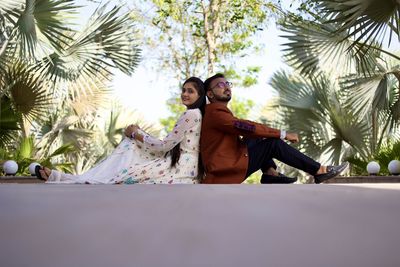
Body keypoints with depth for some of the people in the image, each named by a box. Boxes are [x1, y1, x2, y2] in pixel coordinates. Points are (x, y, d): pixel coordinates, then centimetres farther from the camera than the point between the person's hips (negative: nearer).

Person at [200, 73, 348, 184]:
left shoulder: (218, 111, 19)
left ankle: (270, 173, 1)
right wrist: (283, 134, -17)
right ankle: (320, 171, -8)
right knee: (273, 144, -12)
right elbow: (246, 127, -22)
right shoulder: (215, 111, -14)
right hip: (226, 172, -10)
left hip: (229, 162, 10)